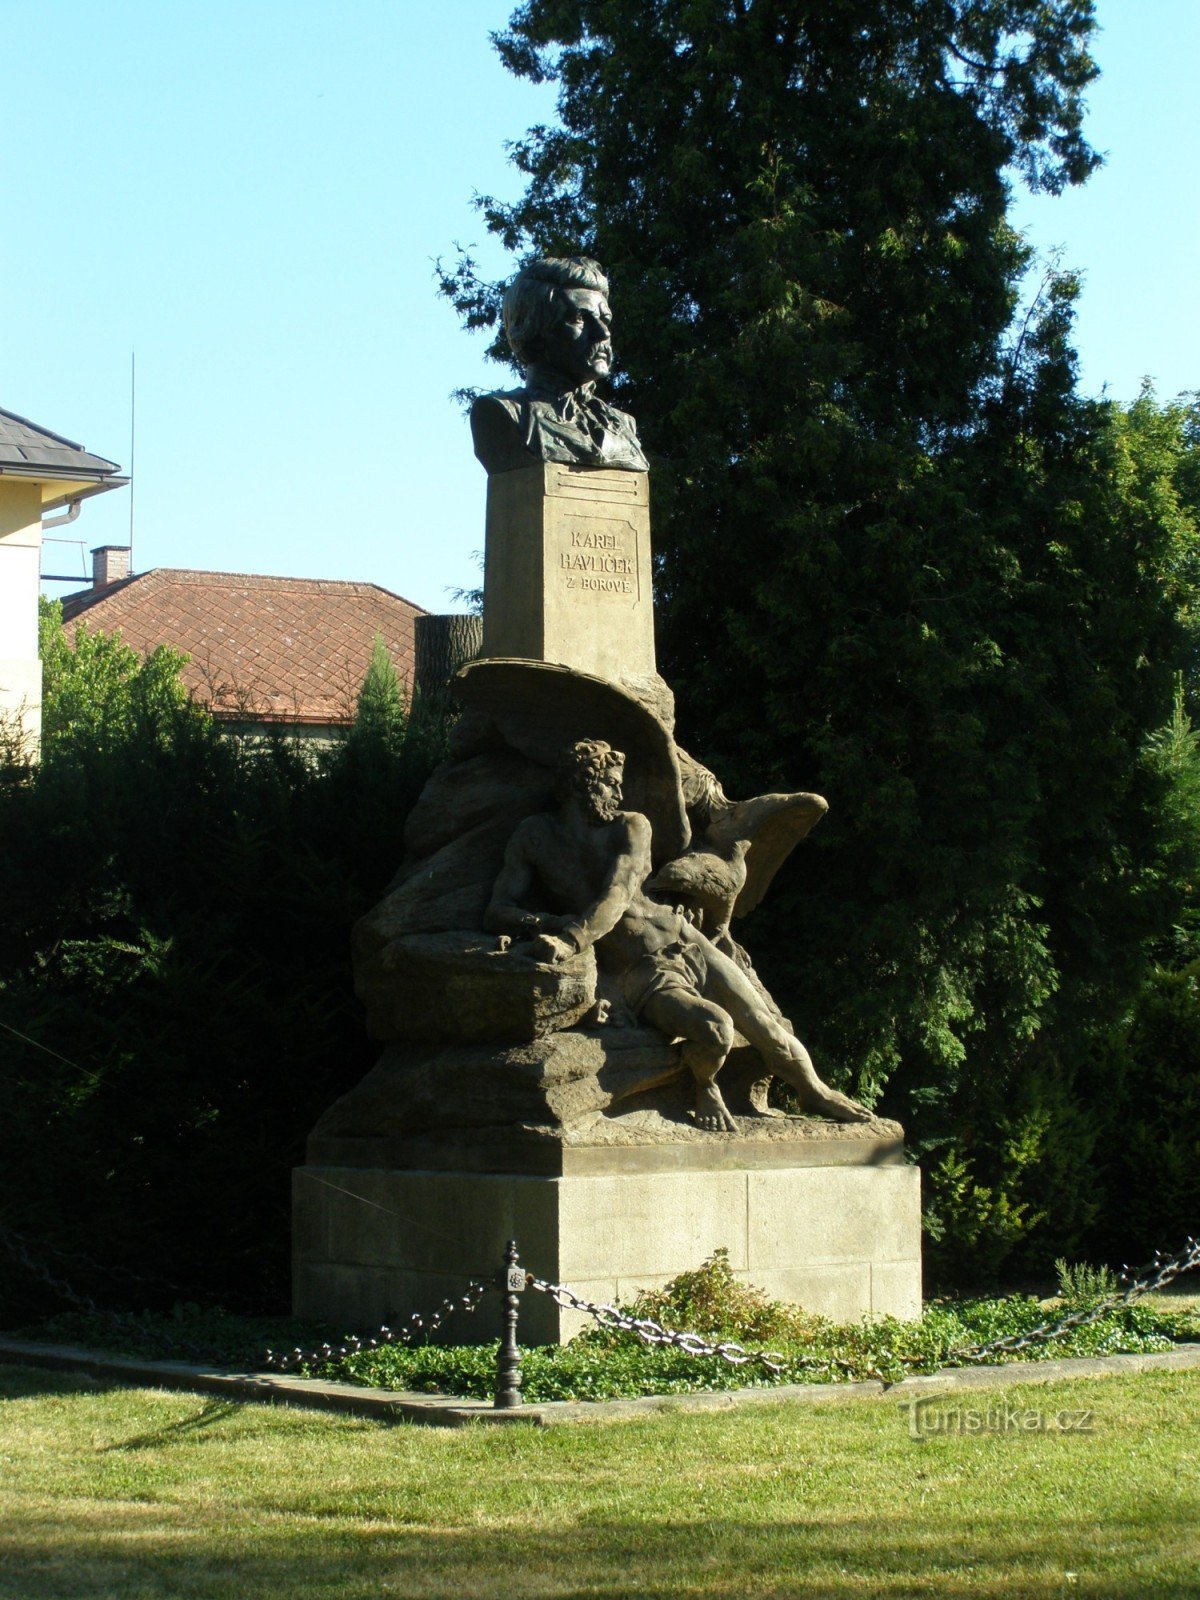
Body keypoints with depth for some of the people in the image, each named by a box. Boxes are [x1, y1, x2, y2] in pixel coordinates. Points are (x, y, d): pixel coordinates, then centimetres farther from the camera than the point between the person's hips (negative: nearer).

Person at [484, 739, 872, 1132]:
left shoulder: (631, 827, 2)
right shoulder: (535, 837, 3)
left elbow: (618, 896, -15)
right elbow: (497, 912, -2)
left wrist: (570, 941, -34)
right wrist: (544, 923, -25)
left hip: (686, 944, 3)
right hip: (638, 975, -3)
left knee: (769, 1032, 2)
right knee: (714, 1028, -30)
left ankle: (816, 1093, 31)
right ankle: (705, 1088, 1)